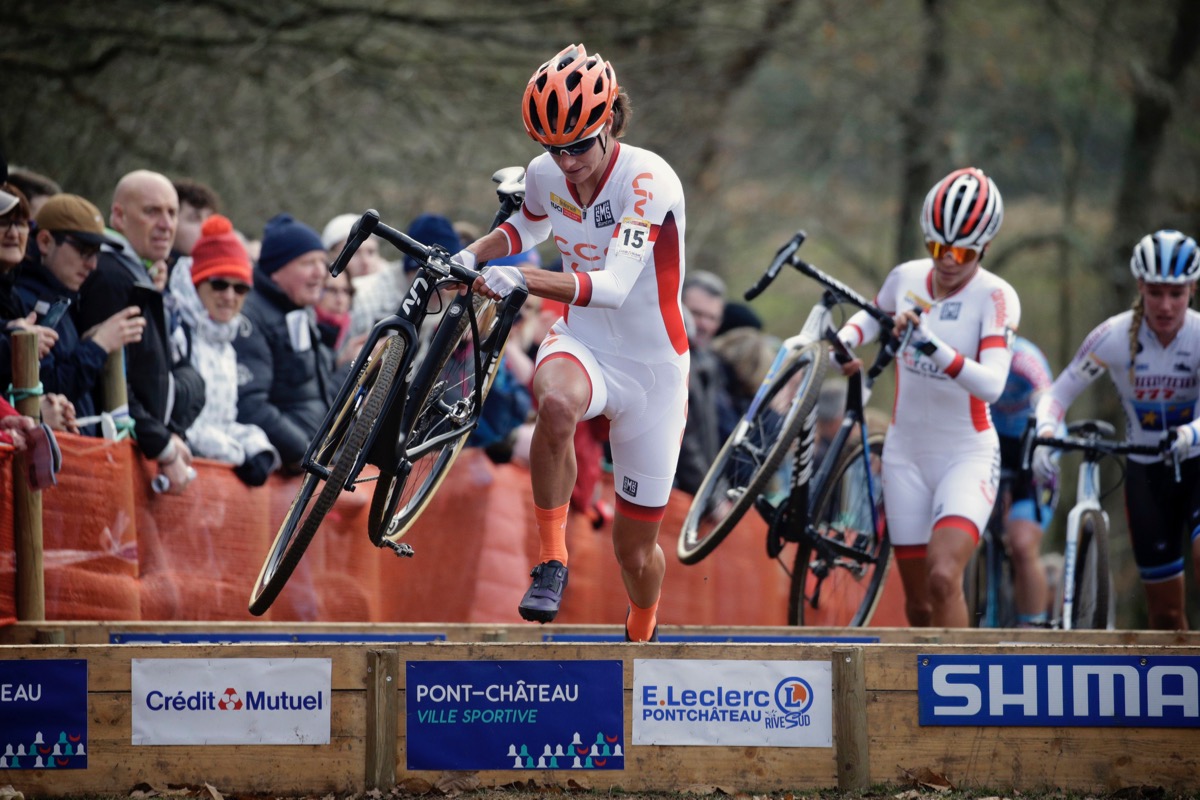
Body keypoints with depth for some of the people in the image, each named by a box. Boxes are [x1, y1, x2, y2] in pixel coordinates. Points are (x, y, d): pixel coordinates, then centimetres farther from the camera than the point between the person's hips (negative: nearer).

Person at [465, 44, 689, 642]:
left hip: (652, 367, -3)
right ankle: (551, 560, -26)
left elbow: (613, 286, -36)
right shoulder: (545, 176, -7)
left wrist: (521, 280, -49)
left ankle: (640, 640, 40)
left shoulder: (648, 180, -24)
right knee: (557, 402, -39)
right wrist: (472, 255, 1)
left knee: (636, 550, 7)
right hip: (583, 344, 3)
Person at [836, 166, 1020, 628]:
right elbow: (873, 316, 23)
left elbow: (992, 384, -28)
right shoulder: (907, 278, -1)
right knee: (919, 602, 7)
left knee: (943, 577, -26)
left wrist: (931, 345, -40)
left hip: (967, 456, -5)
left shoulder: (995, 297, -15)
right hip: (907, 455, 5)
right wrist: (845, 340, 2)